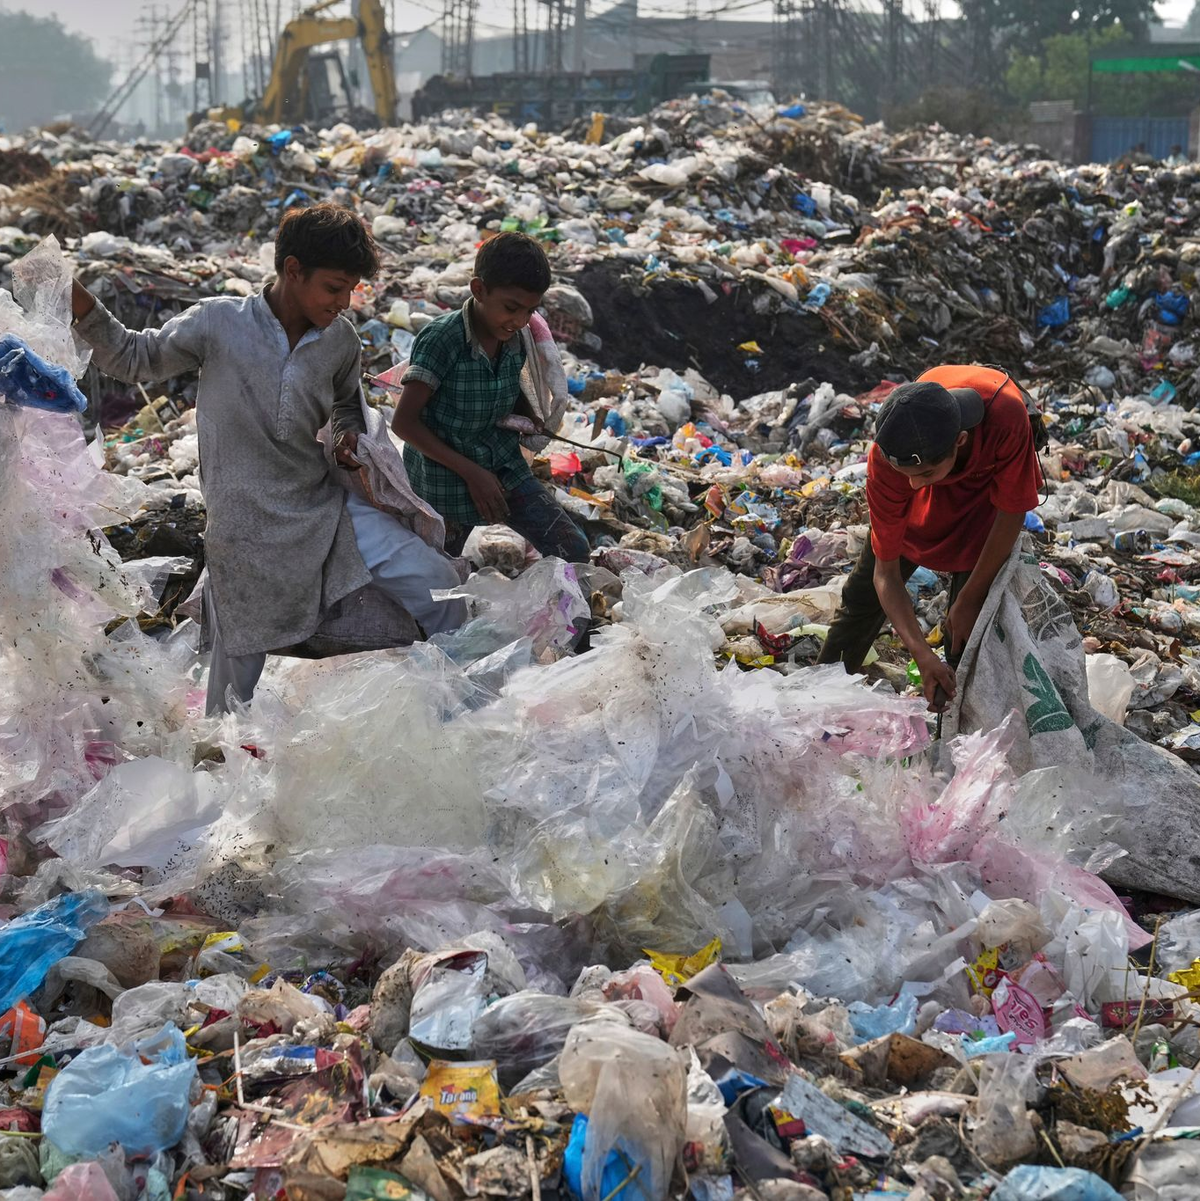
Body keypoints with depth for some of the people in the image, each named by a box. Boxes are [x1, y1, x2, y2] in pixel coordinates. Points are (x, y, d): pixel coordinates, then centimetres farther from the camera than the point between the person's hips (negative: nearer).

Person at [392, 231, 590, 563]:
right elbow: (404, 422, -23)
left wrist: (534, 423, -6)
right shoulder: (442, 339, -23)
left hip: (504, 467, 5)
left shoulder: (514, 340, -5)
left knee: (573, 549, -5)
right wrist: (470, 472, -22)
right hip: (446, 476, -5)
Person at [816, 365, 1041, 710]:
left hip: (988, 484, -2)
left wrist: (970, 599, -20)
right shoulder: (885, 460, -40)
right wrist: (922, 654, -41)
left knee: (967, 621, -9)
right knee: (865, 592, 13)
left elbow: (1011, 513, -28)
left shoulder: (1008, 418, -47)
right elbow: (886, 573, -29)